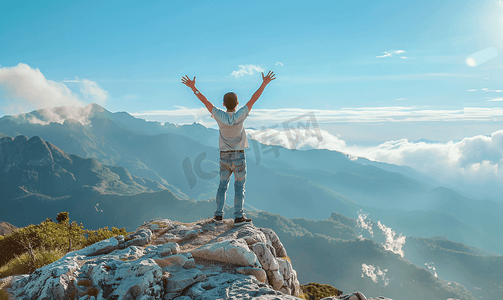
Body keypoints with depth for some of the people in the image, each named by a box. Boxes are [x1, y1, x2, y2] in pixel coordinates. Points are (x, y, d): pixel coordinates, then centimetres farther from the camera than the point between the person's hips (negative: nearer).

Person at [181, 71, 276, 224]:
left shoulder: (220, 116, -10)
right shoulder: (240, 115, -14)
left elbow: (204, 101, -5)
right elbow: (254, 99, -9)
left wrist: (192, 87, 2)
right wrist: (264, 83, -3)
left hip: (224, 158, 2)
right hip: (239, 157, -2)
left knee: (222, 185, 14)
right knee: (239, 187, 5)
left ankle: (218, 214, 14)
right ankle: (238, 216, 6)